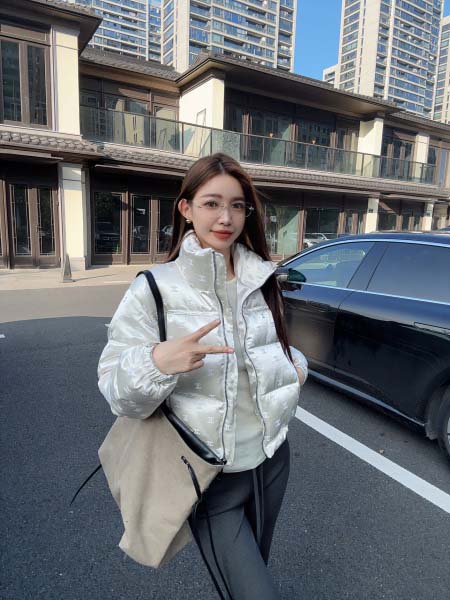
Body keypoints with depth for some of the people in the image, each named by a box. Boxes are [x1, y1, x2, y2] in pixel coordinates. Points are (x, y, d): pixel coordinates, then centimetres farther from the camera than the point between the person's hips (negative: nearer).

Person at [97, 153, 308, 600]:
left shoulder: (260, 281, 0)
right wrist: (157, 363, -35)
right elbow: (115, 392, -16)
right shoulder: (155, 288, -15)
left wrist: (295, 365, -3)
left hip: (271, 460, 5)